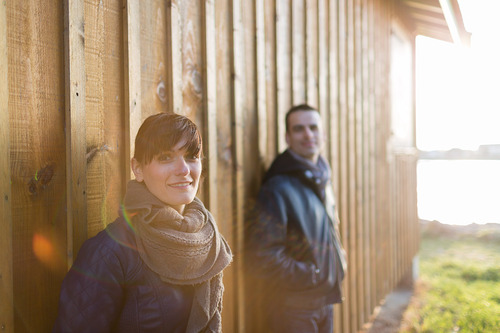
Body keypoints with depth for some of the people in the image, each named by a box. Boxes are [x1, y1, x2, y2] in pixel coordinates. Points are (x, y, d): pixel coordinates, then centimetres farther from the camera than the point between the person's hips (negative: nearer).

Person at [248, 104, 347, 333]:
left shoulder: (323, 180, 10)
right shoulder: (278, 188, -18)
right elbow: (265, 259, -23)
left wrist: (338, 260, 6)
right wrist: (313, 275, -15)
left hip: (325, 300, 8)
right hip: (293, 307, -8)